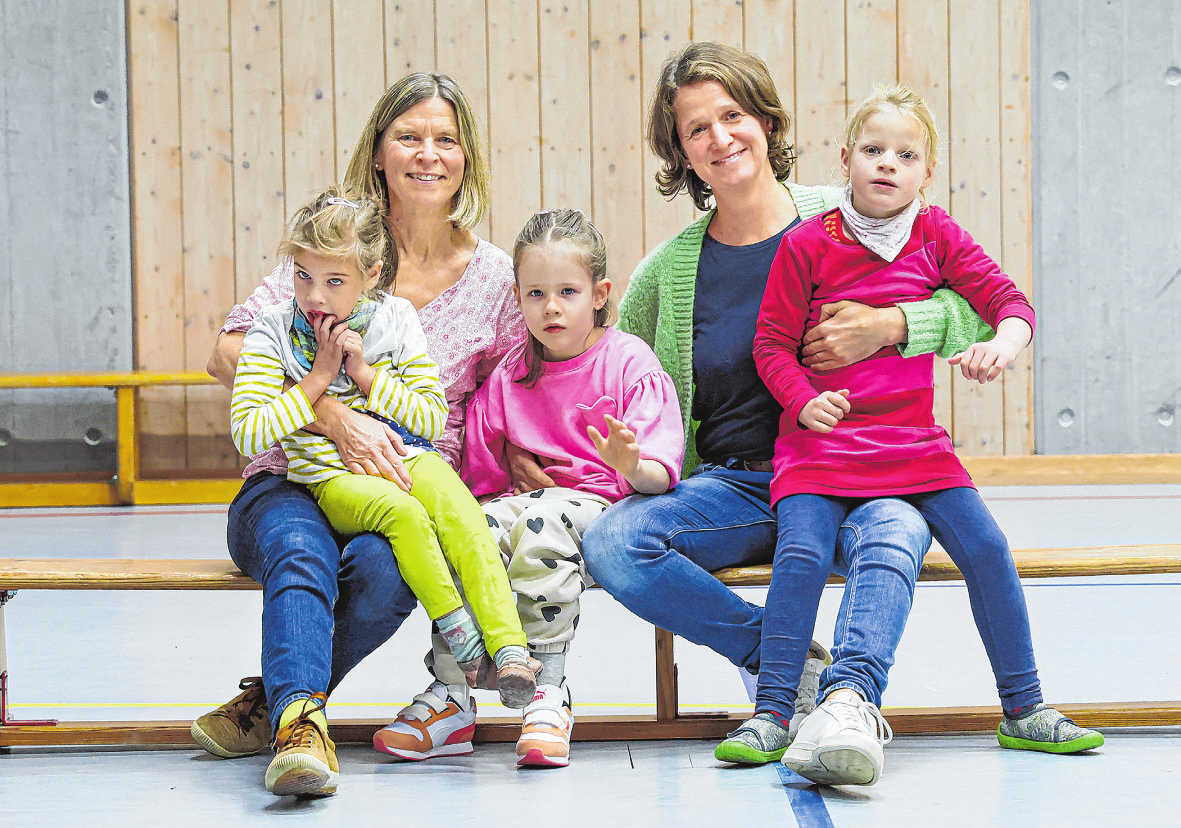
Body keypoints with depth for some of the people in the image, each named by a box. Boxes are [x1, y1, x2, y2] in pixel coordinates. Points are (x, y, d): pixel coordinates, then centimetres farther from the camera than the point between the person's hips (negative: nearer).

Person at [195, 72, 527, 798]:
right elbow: (230, 354, -7)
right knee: (302, 552, -35)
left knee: (382, 570, -32)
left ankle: (270, 700, -11)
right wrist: (334, 416, -22)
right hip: (293, 484, -1)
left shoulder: (495, 277, 7)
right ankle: (301, 722, -46)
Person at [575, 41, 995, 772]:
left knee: (892, 530, -37)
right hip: (733, 486, 3)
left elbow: (982, 313, -1)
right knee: (610, 544, -24)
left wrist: (889, 326, -19)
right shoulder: (666, 272, 9)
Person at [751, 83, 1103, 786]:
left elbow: (1010, 301, 0)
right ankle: (772, 713, -13)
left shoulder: (937, 235, 5)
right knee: (802, 555, -23)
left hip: (914, 443, 3)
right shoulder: (807, 244, -3)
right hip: (820, 438, -2)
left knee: (986, 547, -9)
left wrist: (1003, 347, -23)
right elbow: (772, 343, 0)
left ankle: (1025, 710, 4)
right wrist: (806, 401, -18)